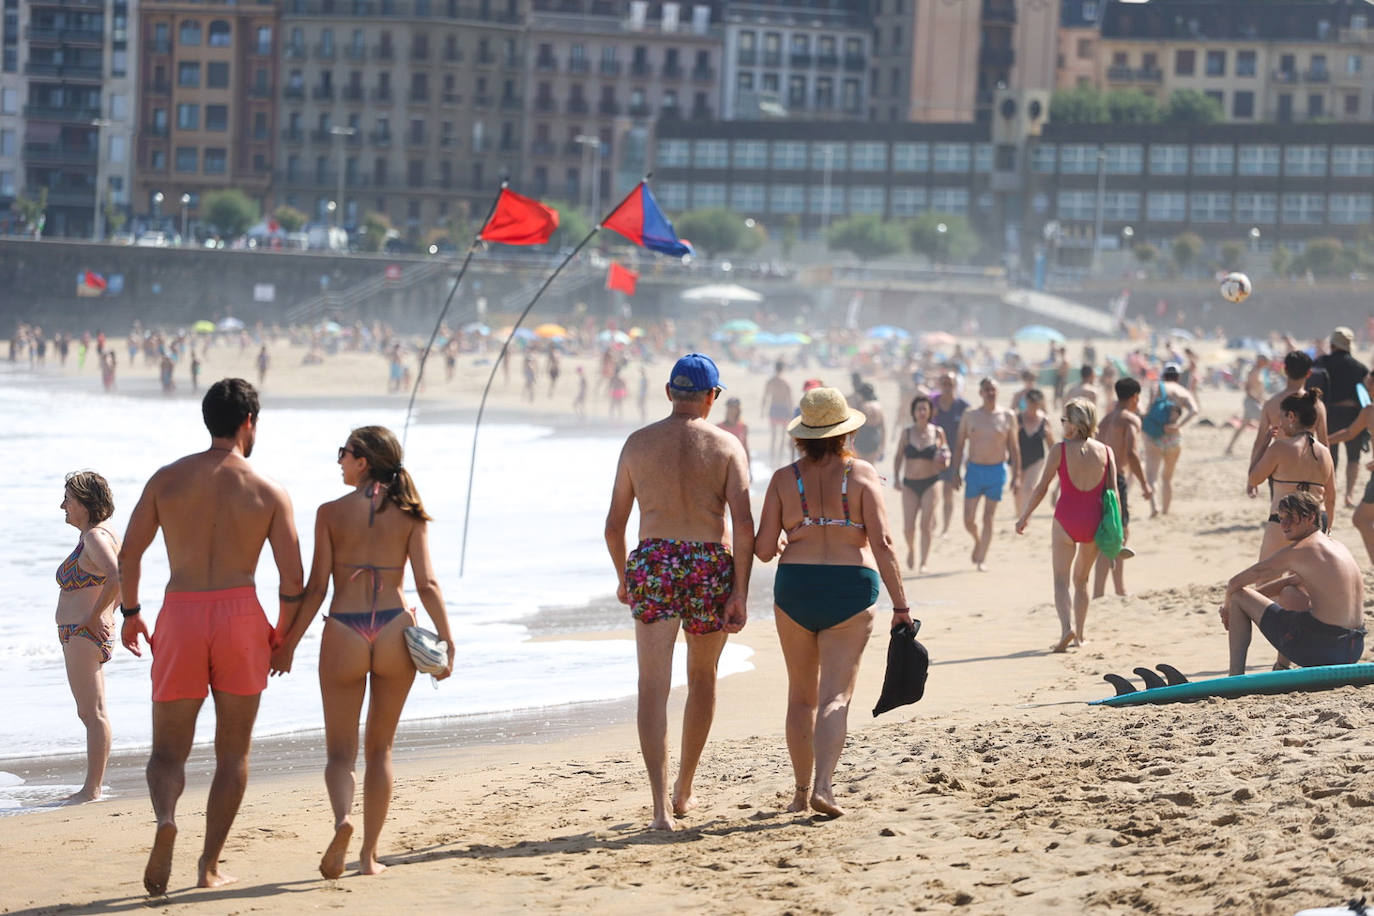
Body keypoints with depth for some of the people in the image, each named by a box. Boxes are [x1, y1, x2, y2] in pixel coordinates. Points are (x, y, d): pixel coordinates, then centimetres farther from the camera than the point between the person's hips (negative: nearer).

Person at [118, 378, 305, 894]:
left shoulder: (167, 479, 3)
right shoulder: (270, 493, 0)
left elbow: (129, 554, 1)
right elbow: (292, 579, -3)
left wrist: (130, 612, 16)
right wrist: (283, 637, 11)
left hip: (180, 618, 1)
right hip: (239, 615, -1)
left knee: (168, 751, 9)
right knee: (233, 752, 13)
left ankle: (166, 818, -23)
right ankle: (210, 866, 11)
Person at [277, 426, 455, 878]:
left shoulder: (331, 513, -2)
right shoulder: (409, 514, 2)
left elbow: (316, 587, -5)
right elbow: (427, 583, -4)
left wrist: (289, 642, 2)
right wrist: (447, 640, 0)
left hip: (344, 633, -2)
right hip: (395, 630, 2)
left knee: (341, 751, 6)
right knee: (380, 748, 15)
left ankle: (343, 819, -24)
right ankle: (369, 853, 15)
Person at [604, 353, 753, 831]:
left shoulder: (638, 443, 6)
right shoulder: (726, 446, 1)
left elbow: (614, 524, 8)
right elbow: (743, 524, -9)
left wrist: (623, 577, 24)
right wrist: (740, 593, -7)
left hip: (652, 563, 0)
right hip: (711, 565, 0)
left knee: (654, 688, -4)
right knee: (702, 678, 21)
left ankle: (662, 805, -19)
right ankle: (683, 792, 32)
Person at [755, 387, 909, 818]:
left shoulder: (784, 479, 1)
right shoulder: (861, 474, -3)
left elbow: (764, 549, -2)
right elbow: (882, 543, -10)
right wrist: (900, 604, -6)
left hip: (794, 589, 2)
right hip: (851, 590, -2)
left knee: (801, 696, 14)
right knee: (836, 696, -3)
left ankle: (802, 791, 20)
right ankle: (823, 786, -20)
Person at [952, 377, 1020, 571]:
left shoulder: (1007, 416, 1)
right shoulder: (969, 416, 3)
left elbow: (1013, 447, 5)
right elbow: (959, 444, 8)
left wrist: (1016, 475, 0)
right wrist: (956, 473, 2)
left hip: (997, 470, -1)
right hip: (974, 470, 1)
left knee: (988, 518, -1)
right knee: (969, 520, 0)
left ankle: (982, 559, 7)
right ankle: (978, 541, 30)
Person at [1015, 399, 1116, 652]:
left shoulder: (1060, 450, -5)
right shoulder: (1105, 452, 2)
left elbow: (1042, 488, -4)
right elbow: (1112, 492, 2)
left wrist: (1024, 516, 6)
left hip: (1066, 519, -3)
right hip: (1094, 521, 3)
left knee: (1061, 580, 0)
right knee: (1081, 579, 20)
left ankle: (1067, 627, -23)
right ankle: (1079, 635, 21)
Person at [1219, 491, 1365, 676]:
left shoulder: (1297, 551, -9)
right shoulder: (1338, 546, 15)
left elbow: (1236, 582, -1)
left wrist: (1228, 606, 19)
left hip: (1319, 650, -8)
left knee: (1238, 596, 5)